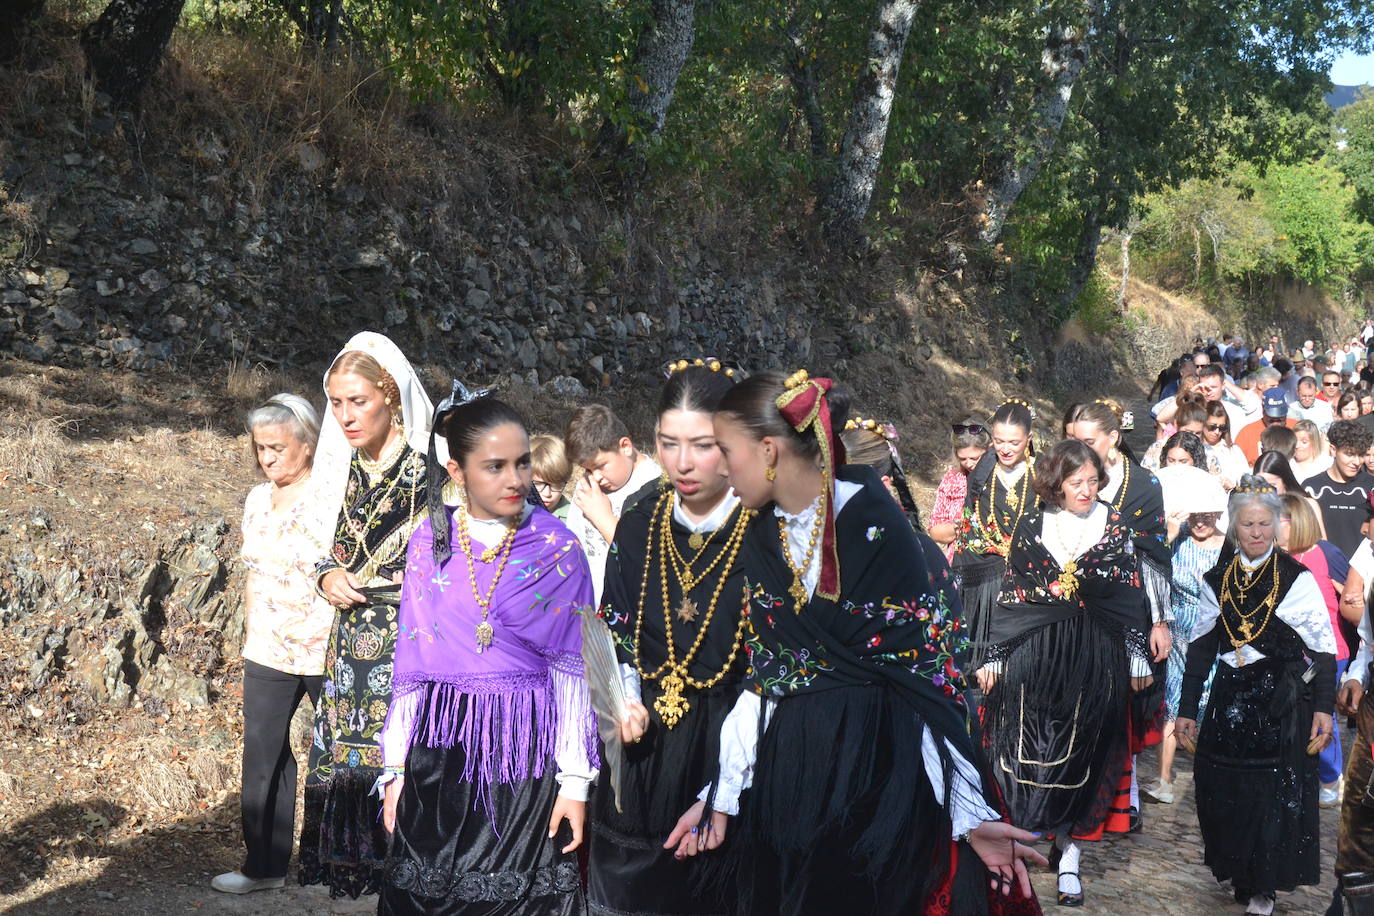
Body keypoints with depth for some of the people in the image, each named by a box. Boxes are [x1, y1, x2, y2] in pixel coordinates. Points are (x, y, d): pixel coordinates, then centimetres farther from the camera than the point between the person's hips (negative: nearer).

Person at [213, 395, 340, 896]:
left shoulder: (332, 499, -13)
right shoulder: (257, 499, 8)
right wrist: (249, 635, 17)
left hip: (323, 653, -6)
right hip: (267, 651, 6)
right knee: (262, 756, 9)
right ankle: (264, 864, 20)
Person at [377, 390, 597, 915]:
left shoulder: (558, 549, -4)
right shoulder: (430, 542, 2)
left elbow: (572, 673, -4)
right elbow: (409, 666, 5)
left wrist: (575, 783, -6)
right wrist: (396, 769, 4)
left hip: (526, 753, -2)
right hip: (440, 751, 2)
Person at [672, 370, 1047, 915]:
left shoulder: (872, 525, -14)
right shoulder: (762, 541, 5)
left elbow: (929, 672, -14)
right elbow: (763, 679, 8)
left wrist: (970, 811, -17)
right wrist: (720, 796, 4)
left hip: (881, 773, -6)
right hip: (786, 777, 6)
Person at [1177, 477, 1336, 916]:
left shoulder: (1297, 578, -5)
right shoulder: (1217, 581, 5)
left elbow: (1324, 650, -5)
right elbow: (1200, 648, 9)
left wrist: (1323, 708, -11)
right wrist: (1188, 710, 7)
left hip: (1282, 702, -3)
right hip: (1230, 699, 4)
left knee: (1275, 794, -1)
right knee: (1223, 790, 5)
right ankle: (1238, 875, 25)